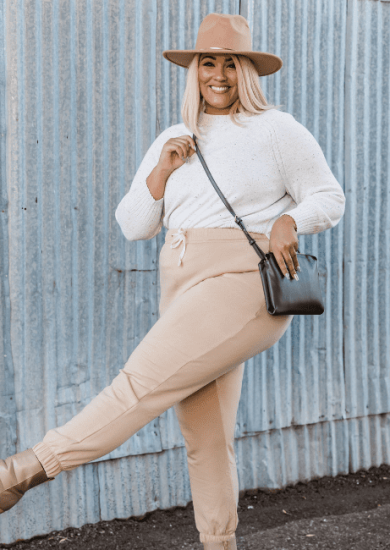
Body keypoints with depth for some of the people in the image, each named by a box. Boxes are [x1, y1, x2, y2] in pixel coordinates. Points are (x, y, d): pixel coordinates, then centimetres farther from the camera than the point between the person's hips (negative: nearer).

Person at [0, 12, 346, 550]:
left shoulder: (277, 130, 3)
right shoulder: (174, 141, 16)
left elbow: (329, 198, 3)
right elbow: (133, 225, 14)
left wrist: (288, 221, -17)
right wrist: (162, 170, -1)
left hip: (245, 284, -6)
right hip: (185, 293, 6)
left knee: (145, 381, -15)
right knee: (205, 437, 6)